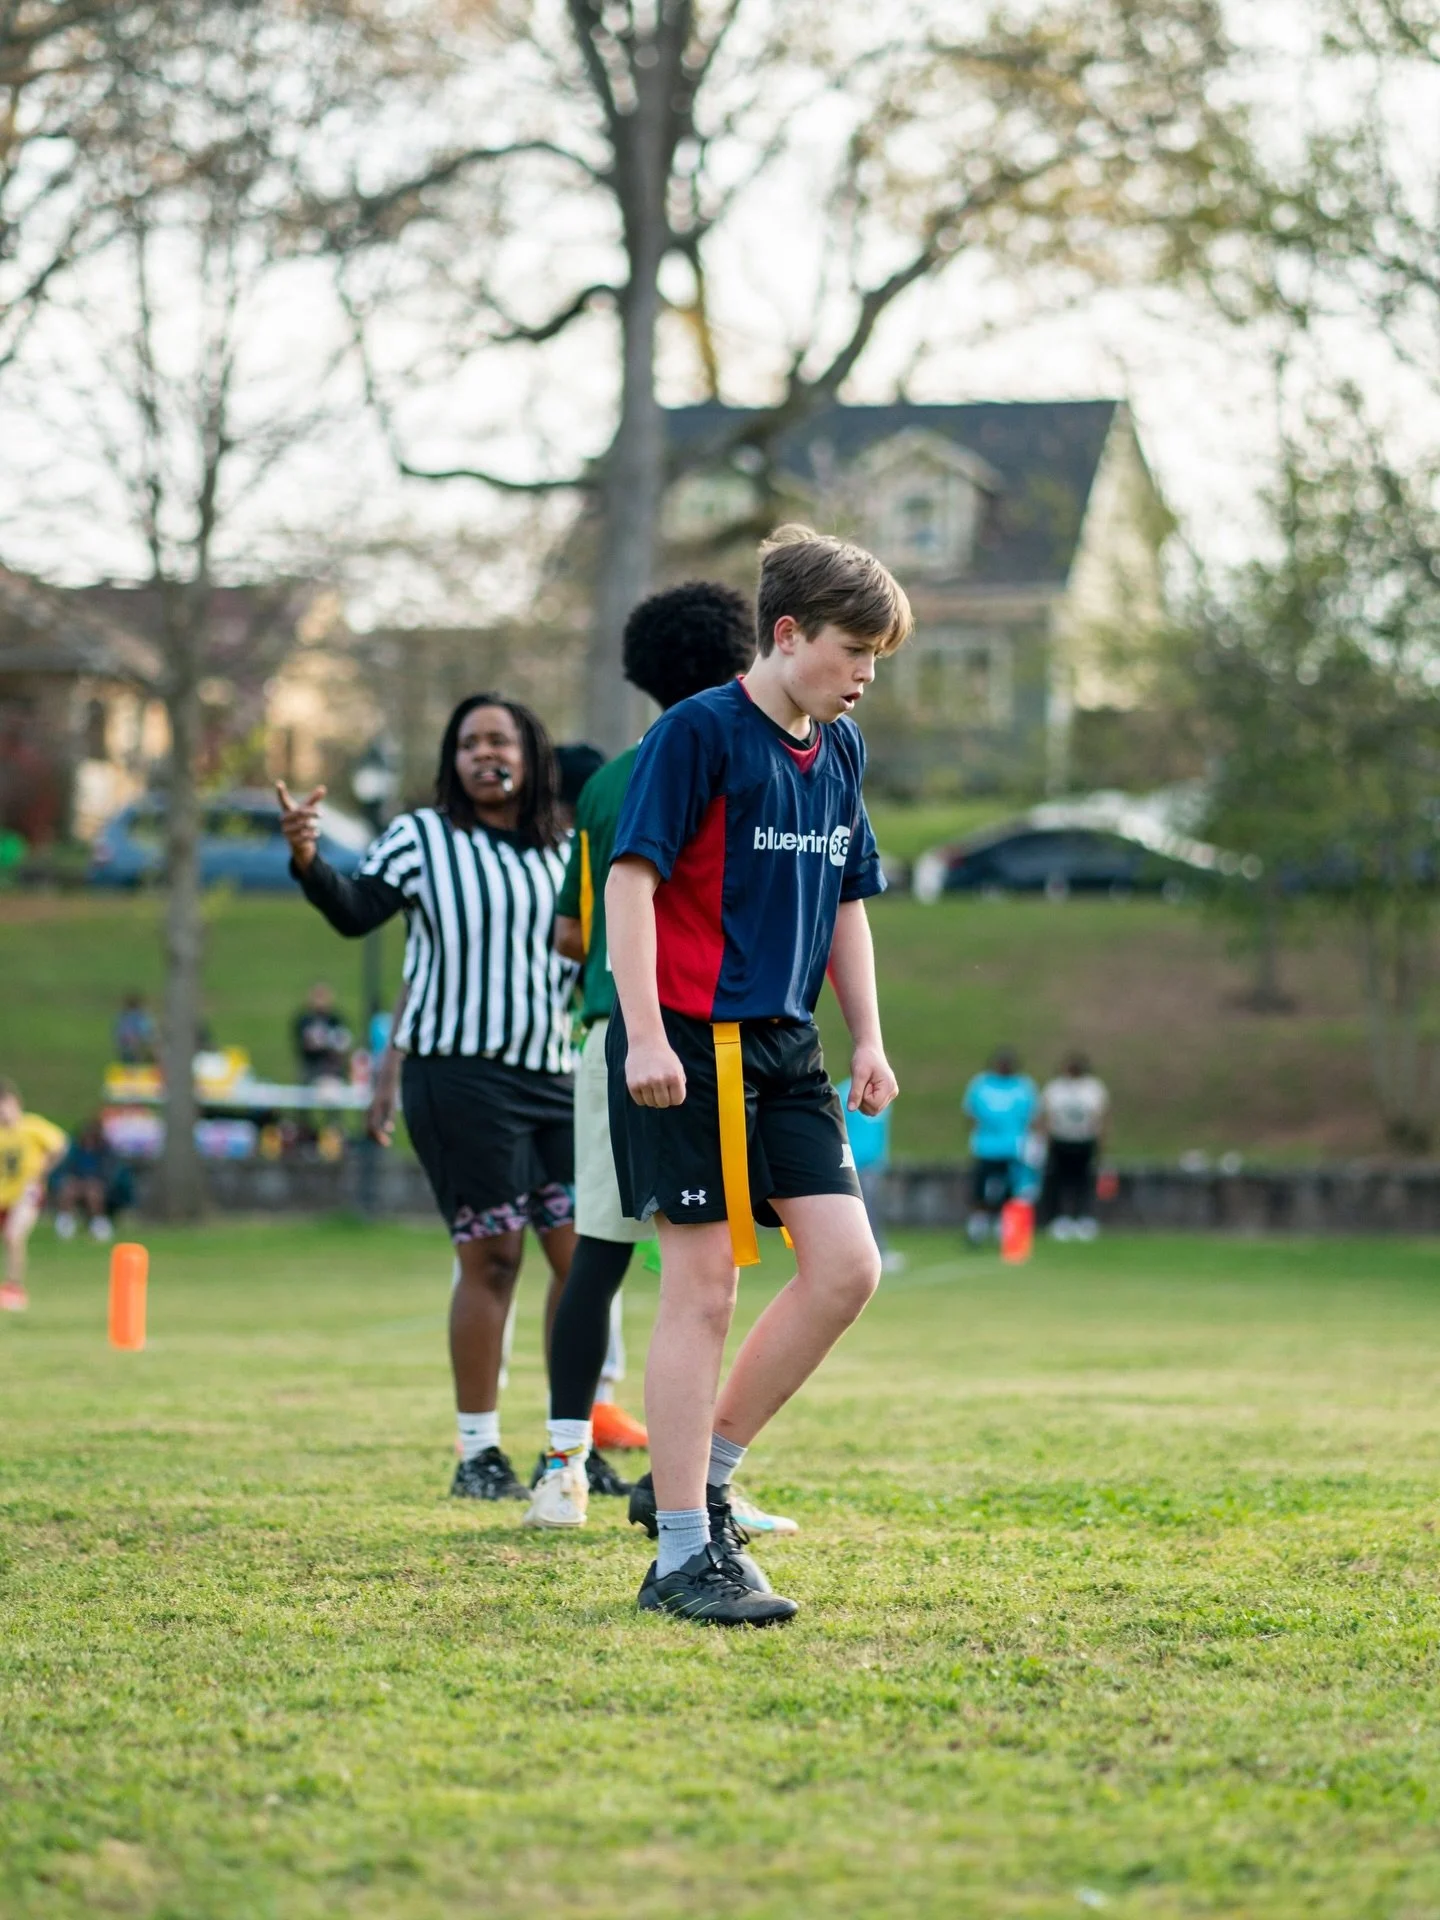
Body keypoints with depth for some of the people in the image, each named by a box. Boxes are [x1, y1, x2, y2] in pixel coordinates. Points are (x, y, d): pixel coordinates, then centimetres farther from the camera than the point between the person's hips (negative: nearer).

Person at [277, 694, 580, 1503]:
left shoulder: (562, 855, 14)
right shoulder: (422, 836, 1)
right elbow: (357, 911, -11)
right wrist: (308, 861, -27)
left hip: (553, 1077, 5)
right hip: (459, 1074, -5)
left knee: (583, 1252, 2)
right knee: (491, 1253, -5)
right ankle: (478, 1452, 4)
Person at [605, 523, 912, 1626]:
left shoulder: (840, 749, 13)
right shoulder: (700, 733, -10)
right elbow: (632, 876, -14)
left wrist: (868, 1037, 15)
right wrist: (644, 1035, -20)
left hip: (784, 1046, 7)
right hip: (689, 1045, -7)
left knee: (847, 1266, -2)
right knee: (703, 1286, -5)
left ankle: (705, 1474, 12)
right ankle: (684, 1556, 2)